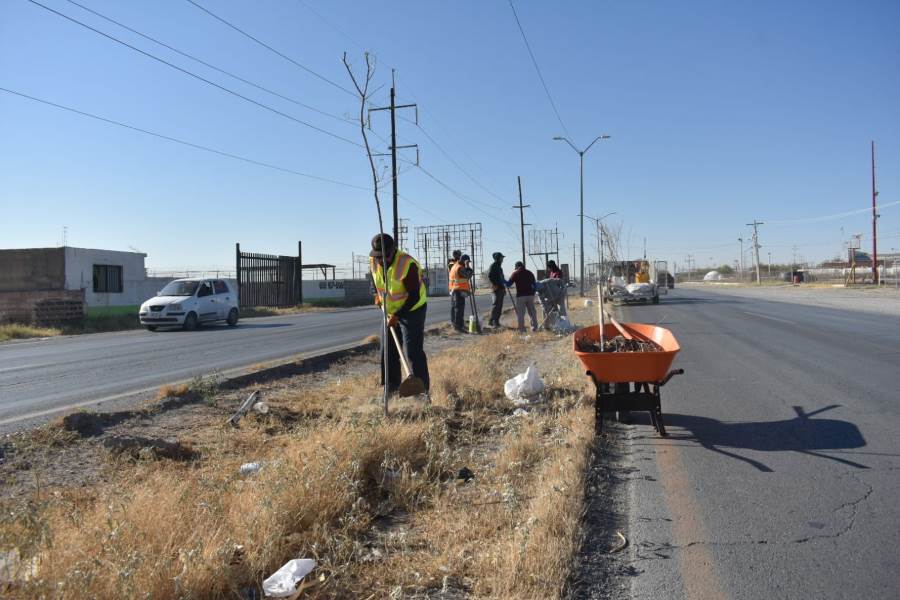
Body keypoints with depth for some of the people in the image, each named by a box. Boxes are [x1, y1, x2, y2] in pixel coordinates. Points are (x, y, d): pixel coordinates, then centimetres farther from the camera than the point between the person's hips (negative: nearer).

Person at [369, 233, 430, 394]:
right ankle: (392, 387, 23)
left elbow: (414, 296, -26)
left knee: (413, 352, -11)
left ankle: (422, 390, -6)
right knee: (388, 350, 11)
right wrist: (377, 294, 9)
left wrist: (397, 315, -28)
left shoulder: (407, 264, -28)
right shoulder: (374, 261, -7)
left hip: (412, 310, -7)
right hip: (390, 311, 7)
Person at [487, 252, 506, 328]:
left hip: (501, 288, 9)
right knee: (495, 305, -13)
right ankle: (492, 321, -12)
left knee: (499, 306, 7)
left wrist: (504, 287, 21)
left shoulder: (499, 266, 22)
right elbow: (489, 276, -16)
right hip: (496, 288, -9)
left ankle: (496, 321, 11)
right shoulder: (493, 265, -6)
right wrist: (495, 285, -20)